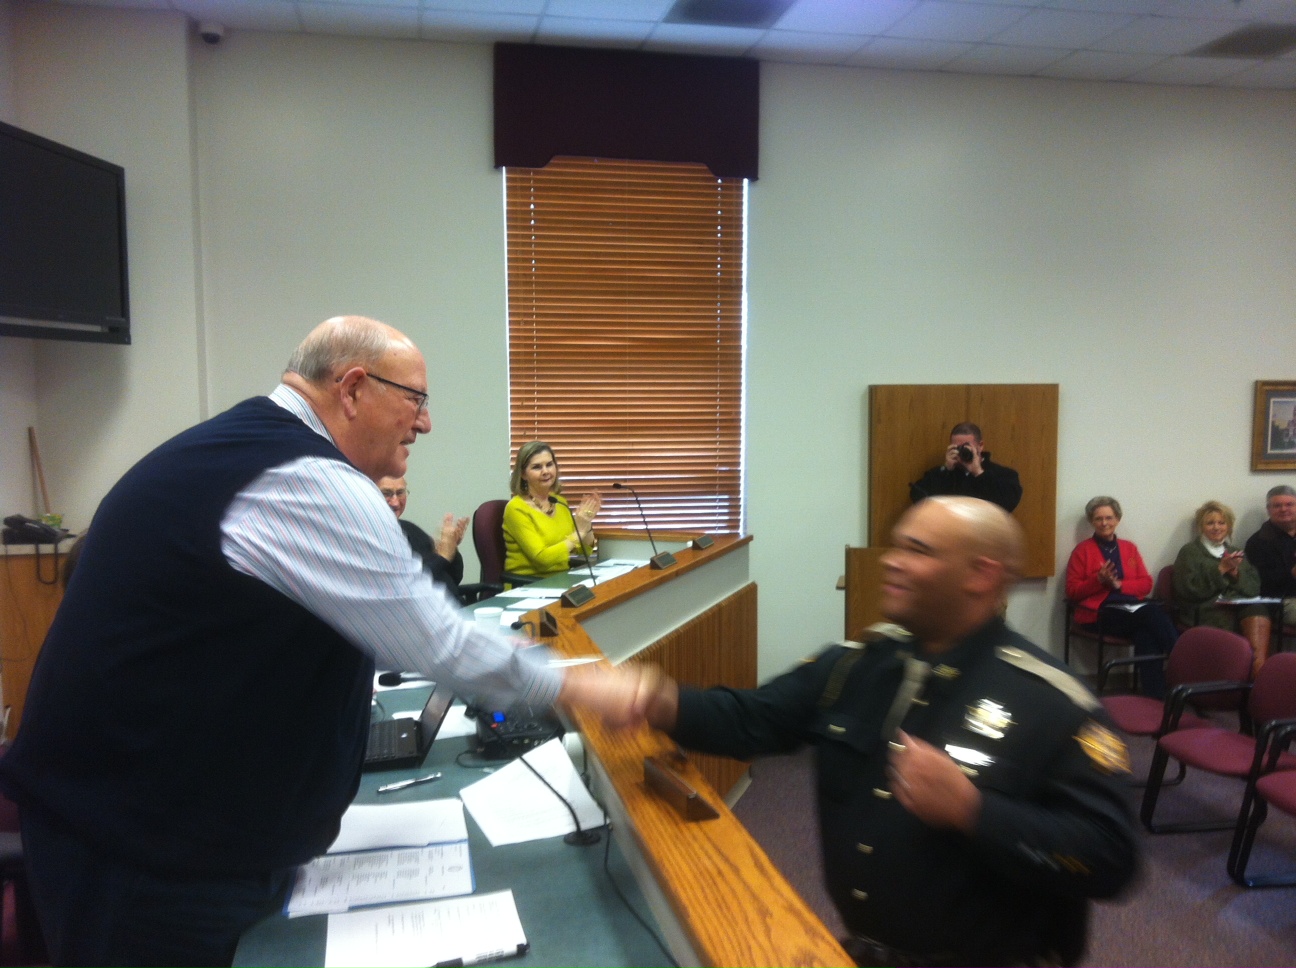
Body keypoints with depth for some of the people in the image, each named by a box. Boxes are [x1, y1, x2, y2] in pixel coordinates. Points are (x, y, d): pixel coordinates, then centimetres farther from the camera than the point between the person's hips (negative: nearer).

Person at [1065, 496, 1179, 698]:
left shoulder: (1129, 548, 20)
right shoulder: (1082, 550, 7)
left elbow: (1146, 584, 13)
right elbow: (1073, 592, 3)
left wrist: (1119, 584, -6)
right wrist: (1098, 580, -14)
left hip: (1134, 608, 4)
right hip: (1100, 612, -4)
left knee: (1146, 633, -35)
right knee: (1154, 615, -32)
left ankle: (1156, 694, -32)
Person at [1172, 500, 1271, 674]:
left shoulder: (1235, 553, 27)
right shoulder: (1189, 552, 11)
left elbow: (1254, 589, 15)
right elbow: (1189, 590, -4)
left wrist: (1236, 574, -4)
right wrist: (1220, 570, -10)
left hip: (1241, 607, 5)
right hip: (1206, 611, -4)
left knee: (1258, 612, -32)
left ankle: (1260, 666, -42)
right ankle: (1259, 669, -31)